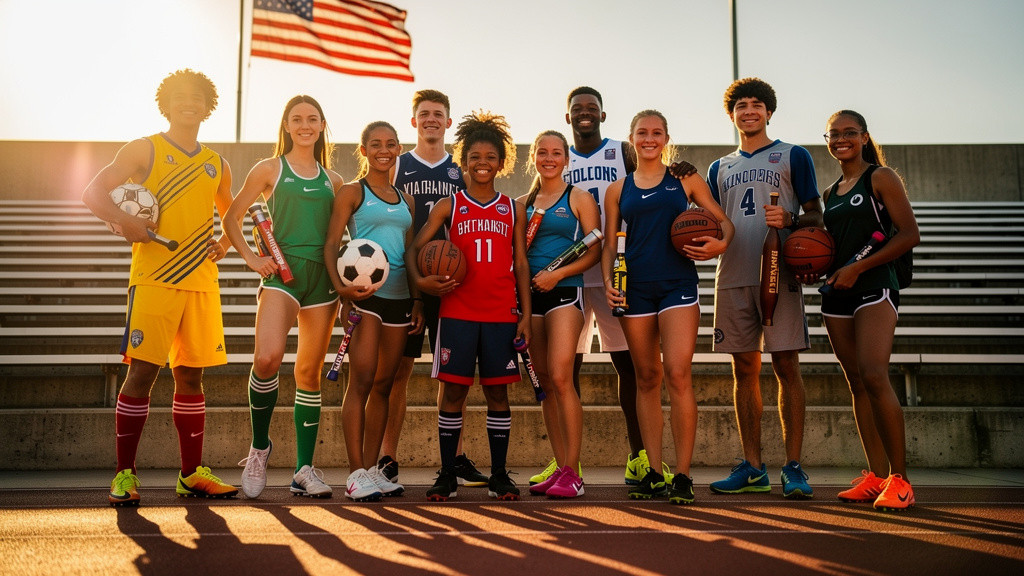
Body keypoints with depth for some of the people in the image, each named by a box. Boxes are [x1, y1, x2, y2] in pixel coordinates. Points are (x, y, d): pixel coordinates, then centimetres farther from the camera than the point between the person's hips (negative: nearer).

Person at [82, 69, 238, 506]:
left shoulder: (217, 165, 17)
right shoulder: (145, 150, 4)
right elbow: (93, 193, -2)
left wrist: (224, 242, 9)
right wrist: (122, 220, -21)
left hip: (202, 283, 4)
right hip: (153, 280, -4)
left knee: (191, 376, 7)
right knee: (142, 371, -7)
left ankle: (192, 474, 14)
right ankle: (124, 474, 2)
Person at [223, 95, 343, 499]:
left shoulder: (332, 180, 16)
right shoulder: (270, 169, 8)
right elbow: (232, 217, 8)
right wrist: (252, 258, -4)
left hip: (323, 276, 3)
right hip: (282, 271, -3)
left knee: (310, 373, 5)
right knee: (267, 357, -25)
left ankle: (304, 469, 12)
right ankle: (259, 446, -1)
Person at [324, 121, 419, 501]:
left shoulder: (405, 200, 18)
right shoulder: (352, 192, 3)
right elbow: (331, 245, -4)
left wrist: (417, 299, 10)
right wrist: (340, 286, -20)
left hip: (399, 296, 5)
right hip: (365, 295, -5)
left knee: (384, 384, 8)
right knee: (361, 381, -9)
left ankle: (372, 468, 16)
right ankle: (356, 473, -3)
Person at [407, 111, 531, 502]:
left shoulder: (514, 210, 10)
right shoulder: (448, 206, 7)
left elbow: (521, 264, 8)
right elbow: (414, 248, 3)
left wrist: (525, 315, 3)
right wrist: (420, 280, -17)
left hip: (502, 314, 1)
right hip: (457, 312, -1)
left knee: (498, 392, 5)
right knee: (452, 391, 1)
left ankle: (499, 476, 15)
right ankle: (447, 476, 12)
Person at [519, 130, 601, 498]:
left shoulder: (579, 199, 3)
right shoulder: (523, 203, 17)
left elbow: (595, 250, -3)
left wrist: (558, 274, -14)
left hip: (565, 291, -5)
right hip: (531, 295, 5)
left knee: (560, 378, -15)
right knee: (545, 384, 5)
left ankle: (572, 472, -8)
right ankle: (561, 468, 13)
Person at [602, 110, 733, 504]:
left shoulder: (686, 180, 10)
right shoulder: (618, 190, 14)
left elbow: (724, 222, 10)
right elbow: (609, 244, 12)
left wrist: (719, 244, -11)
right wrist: (608, 281, -3)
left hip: (678, 284, -2)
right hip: (635, 288, 2)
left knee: (677, 372, -14)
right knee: (647, 378, 6)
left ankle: (683, 475, -6)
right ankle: (653, 472, 14)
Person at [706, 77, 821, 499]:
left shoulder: (793, 157, 10)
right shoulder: (720, 168, 21)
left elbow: (815, 216, 5)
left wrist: (789, 220, -16)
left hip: (779, 275, -3)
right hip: (733, 277, 4)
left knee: (786, 366, -5)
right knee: (744, 369, 5)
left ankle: (793, 466, 2)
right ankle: (752, 467, 11)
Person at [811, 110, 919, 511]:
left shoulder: (881, 177, 0)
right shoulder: (831, 192, 20)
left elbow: (909, 234, -8)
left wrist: (857, 268, -13)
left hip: (875, 287, -7)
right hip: (836, 294, 7)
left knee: (873, 376, -20)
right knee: (856, 383, 4)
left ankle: (899, 479, -11)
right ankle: (876, 475, 9)